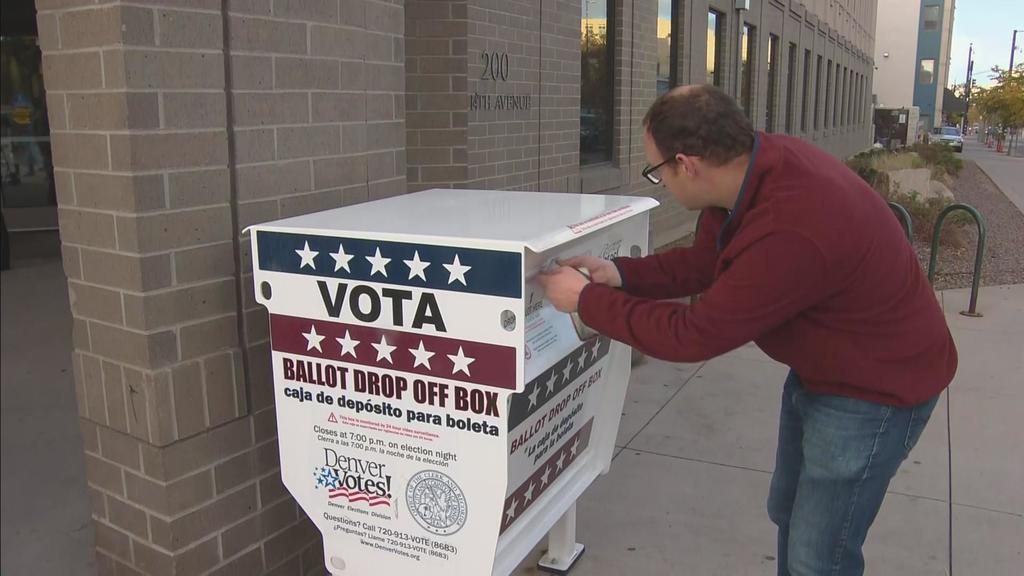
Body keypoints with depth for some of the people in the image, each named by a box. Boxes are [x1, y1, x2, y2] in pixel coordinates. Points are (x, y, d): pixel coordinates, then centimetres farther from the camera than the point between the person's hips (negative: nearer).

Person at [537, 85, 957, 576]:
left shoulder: (791, 234, -40)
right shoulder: (754, 163, -12)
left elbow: (694, 335, -31)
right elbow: (703, 262, 2)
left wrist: (586, 301, -21)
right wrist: (620, 274, -11)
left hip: (874, 387, -9)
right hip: (816, 368, 9)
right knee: (788, 514, 24)